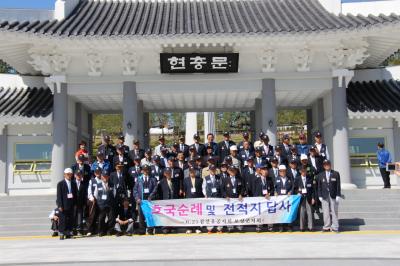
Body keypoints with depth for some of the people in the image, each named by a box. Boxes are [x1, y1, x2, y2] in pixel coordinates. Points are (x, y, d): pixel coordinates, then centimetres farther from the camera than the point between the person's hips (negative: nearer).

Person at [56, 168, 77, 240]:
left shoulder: (73, 184, 10)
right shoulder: (60, 184, -2)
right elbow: (59, 195, -5)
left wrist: (75, 204, 7)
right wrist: (60, 206, -11)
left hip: (71, 205, 4)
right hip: (63, 206, -4)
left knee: (70, 220, 4)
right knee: (62, 220, -3)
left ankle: (69, 234, 12)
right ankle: (62, 234, 3)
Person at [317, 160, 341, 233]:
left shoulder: (336, 174, 5)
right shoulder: (320, 175, 9)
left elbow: (338, 186, 2)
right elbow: (319, 186, 10)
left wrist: (338, 196, -5)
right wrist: (320, 196, 2)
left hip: (333, 196, -1)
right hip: (324, 197, 1)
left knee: (334, 212, 1)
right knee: (326, 212, 1)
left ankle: (335, 227, 5)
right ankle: (327, 227, 8)